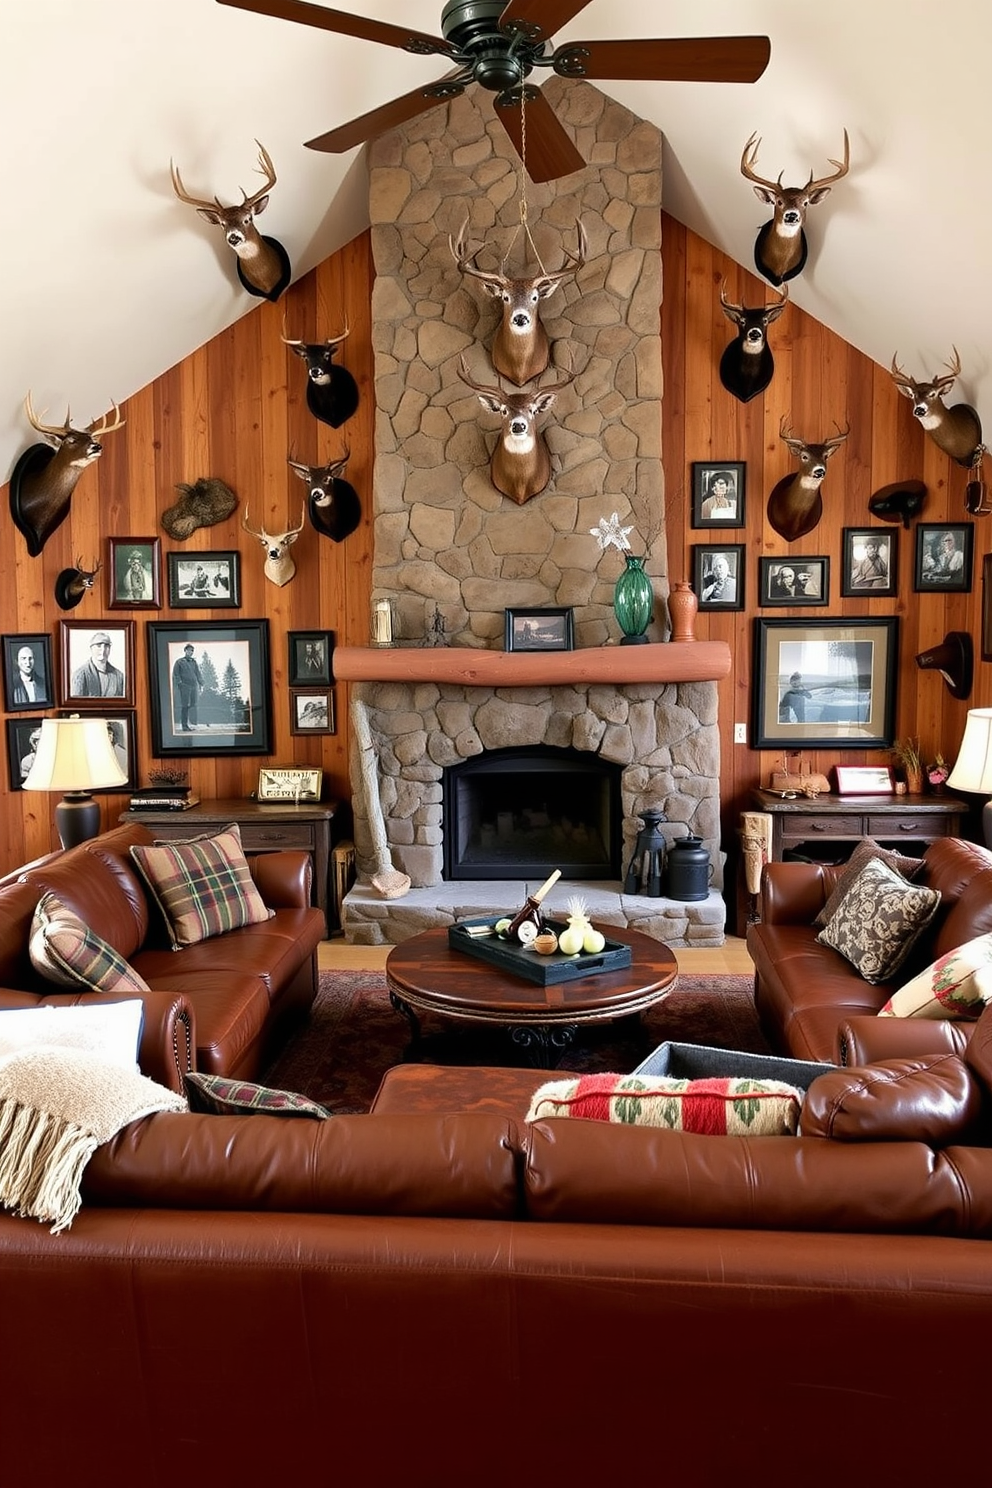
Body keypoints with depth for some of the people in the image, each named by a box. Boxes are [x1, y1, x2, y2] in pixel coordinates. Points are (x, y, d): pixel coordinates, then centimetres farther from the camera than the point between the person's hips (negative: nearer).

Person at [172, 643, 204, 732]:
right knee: (185, 706, -7)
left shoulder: (194, 662, 18)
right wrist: (179, 682, -11)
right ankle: (184, 725, -6)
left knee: (193, 705, 2)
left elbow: (198, 673, 20)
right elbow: (175, 674, 0)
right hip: (184, 686, -5)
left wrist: (201, 683, 9)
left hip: (194, 686, 5)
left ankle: (191, 724, 6)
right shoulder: (179, 661, 4)